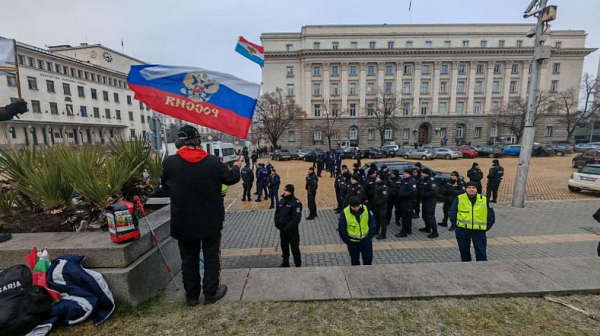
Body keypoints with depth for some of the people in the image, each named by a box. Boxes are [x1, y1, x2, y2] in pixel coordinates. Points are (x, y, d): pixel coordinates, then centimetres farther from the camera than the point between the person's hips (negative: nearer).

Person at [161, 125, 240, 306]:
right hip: (211, 221, -1)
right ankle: (211, 293, 27)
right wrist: (236, 167, 21)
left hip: (183, 222, 2)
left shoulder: (169, 163, -9)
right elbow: (230, 179, 1)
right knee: (211, 256, 16)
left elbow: (166, 189, 5)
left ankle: (191, 296, 31)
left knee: (189, 259, 18)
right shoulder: (213, 161, -13)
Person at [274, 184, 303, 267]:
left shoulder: (296, 203, -16)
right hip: (282, 229, 7)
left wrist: (288, 227, -21)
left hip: (292, 230, -6)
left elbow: (296, 218, -21)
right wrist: (277, 224, -3)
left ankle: (298, 264, 24)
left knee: (294, 248, 5)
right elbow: (277, 213, 12)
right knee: (284, 246, 19)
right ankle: (285, 262, 37)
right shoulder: (281, 201, 6)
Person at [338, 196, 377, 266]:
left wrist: (369, 236, -3)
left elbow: (372, 224, 0)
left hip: (366, 241, 1)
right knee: (355, 261, 15)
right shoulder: (345, 213, -18)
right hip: (352, 242, -1)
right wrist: (347, 241, -7)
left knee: (368, 260, 13)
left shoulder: (366, 210, -13)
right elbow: (341, 229, -8)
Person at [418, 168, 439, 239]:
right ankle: (427, 228, 35)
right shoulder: (423, 180, 11)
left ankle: (435, 232, -2)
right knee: (425, 215, 19)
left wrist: (424, 194, -24)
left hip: (430, 201, -10)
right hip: (425, 200, 10)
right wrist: (420, 195, 4)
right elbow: (421, 189, 21)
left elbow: (434, 192, -26)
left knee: (430, 216, -9)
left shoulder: (431, 181, -17)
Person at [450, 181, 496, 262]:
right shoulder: (459, 199, -3)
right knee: (464, 250, 12)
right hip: (462, 230, 0)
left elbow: (491, 217, 9)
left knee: (481, 251, 2)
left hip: (479, 231, 0)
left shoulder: (484, 200, 1)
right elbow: (452, 214, 4)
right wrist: (457, 225, 0)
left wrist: (486, 228, 5)